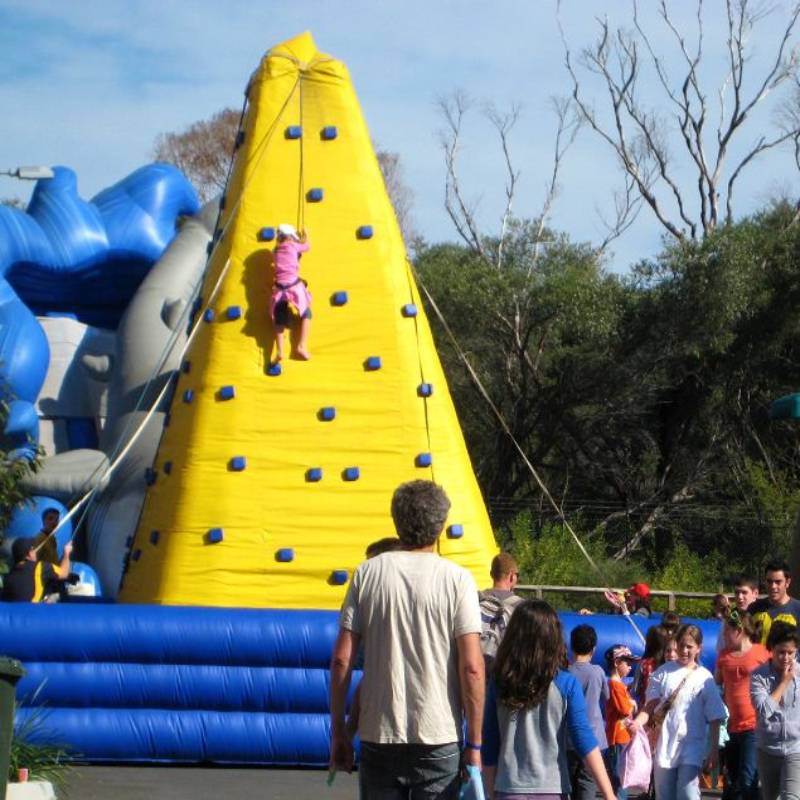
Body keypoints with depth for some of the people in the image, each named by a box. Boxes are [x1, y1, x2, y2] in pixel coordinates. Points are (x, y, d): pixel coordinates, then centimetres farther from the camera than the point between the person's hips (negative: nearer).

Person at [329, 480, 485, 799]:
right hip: (439, 738, -2)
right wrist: (474, 743, -2)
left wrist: (338, 731, 9)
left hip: (378, 737, 2)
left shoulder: (367, 573, 2)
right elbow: (471, 668, -9)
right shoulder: (457, 579, -4)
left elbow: (341, 659, 0)